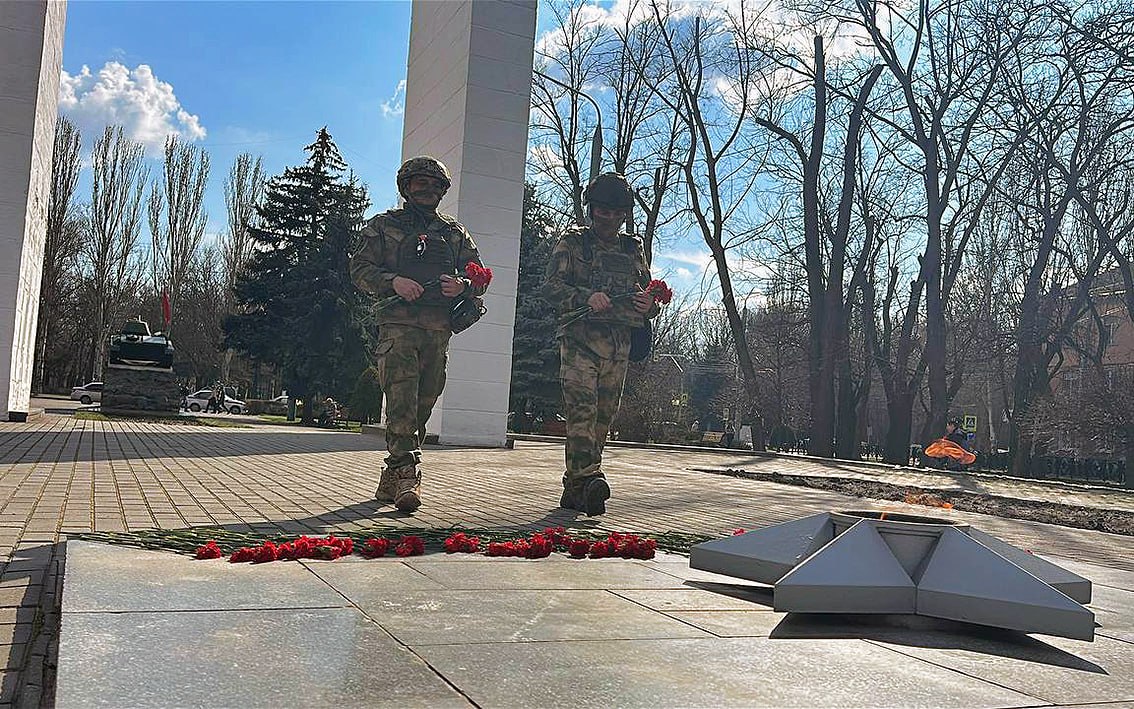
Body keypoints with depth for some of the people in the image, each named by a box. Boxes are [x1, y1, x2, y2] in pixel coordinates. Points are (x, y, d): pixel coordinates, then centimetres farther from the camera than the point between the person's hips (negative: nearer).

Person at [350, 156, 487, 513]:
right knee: (402, 402, -16)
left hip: (438, 331, 4)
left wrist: (463, 285, -5)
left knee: (422, 405, 4)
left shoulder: (455, 233, 21)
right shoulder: (384, 225, 13)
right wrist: (393, 281, -13)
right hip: (397, 325, -3)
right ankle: (406, 474, -19)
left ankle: (390, 482, 13)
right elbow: (360, 268, 5)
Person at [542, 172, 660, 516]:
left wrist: (648, 304, -5)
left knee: (603, 417, 3)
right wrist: (587, 297, -21)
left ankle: (574, 488, 9)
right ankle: (588, 478, -28)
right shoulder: (573, 243, 8)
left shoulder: (634, 249, 20)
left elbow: (647, 297, 20)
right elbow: (551, 286, -3)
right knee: (583, 408, -20)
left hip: (618, 346, 5)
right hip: (579, 338, -4)